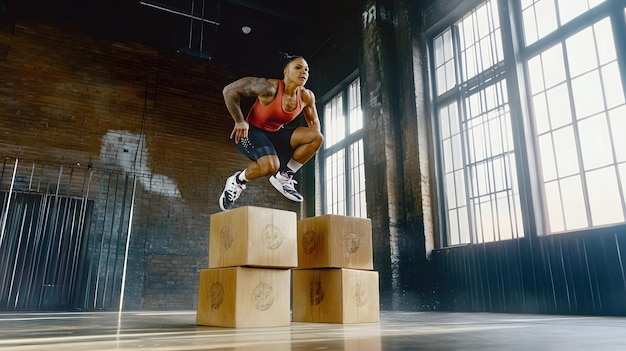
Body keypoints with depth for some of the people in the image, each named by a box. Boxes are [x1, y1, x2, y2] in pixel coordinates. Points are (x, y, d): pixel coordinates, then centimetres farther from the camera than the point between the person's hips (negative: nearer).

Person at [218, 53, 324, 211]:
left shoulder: (306, 96, -7)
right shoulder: (269, 87, -24)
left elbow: (313, 121, 14)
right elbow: (229, 90, -19)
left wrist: (313, 142, -1)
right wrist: (239, 121, -16)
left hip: (276, 135, 6)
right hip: (251, 132, -6)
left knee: (317, 137, -12)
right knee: (270, 165, -35)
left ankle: (284, 176, 0)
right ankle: (237, 181, -4)